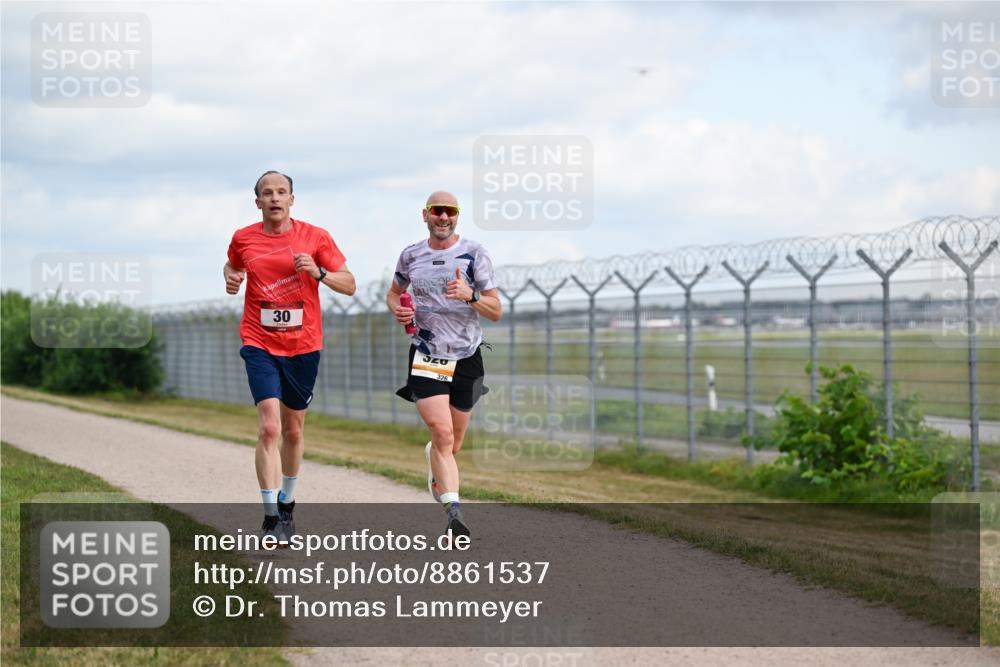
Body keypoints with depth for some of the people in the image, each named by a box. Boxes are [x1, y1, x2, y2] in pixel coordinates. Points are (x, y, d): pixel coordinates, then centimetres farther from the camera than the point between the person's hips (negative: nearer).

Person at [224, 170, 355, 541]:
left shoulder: (316, 237, -2)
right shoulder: (243, 239, 1)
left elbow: (349, 285, 0)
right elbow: (232, 265, 23)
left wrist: (318, 273, -18)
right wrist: (230, 278, 0)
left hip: (303, 346, 1)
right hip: (260, 344, -1)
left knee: (293, 430, 14)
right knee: (269, 428, -16)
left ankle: (287, 504, 35)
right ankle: (271, 519, -16)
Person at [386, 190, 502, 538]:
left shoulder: (474, 254, -3)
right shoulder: (410, 255, 4)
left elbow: (496, 312, -3)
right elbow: (393, 292, 23)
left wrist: (470, 295, -23)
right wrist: (397, 309, 0)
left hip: (466, 357, 1)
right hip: (426, 356, -1)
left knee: (452, 444, 12)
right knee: (442, 433, -20)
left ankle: (433, 458, 48)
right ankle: (453, 508, -26)